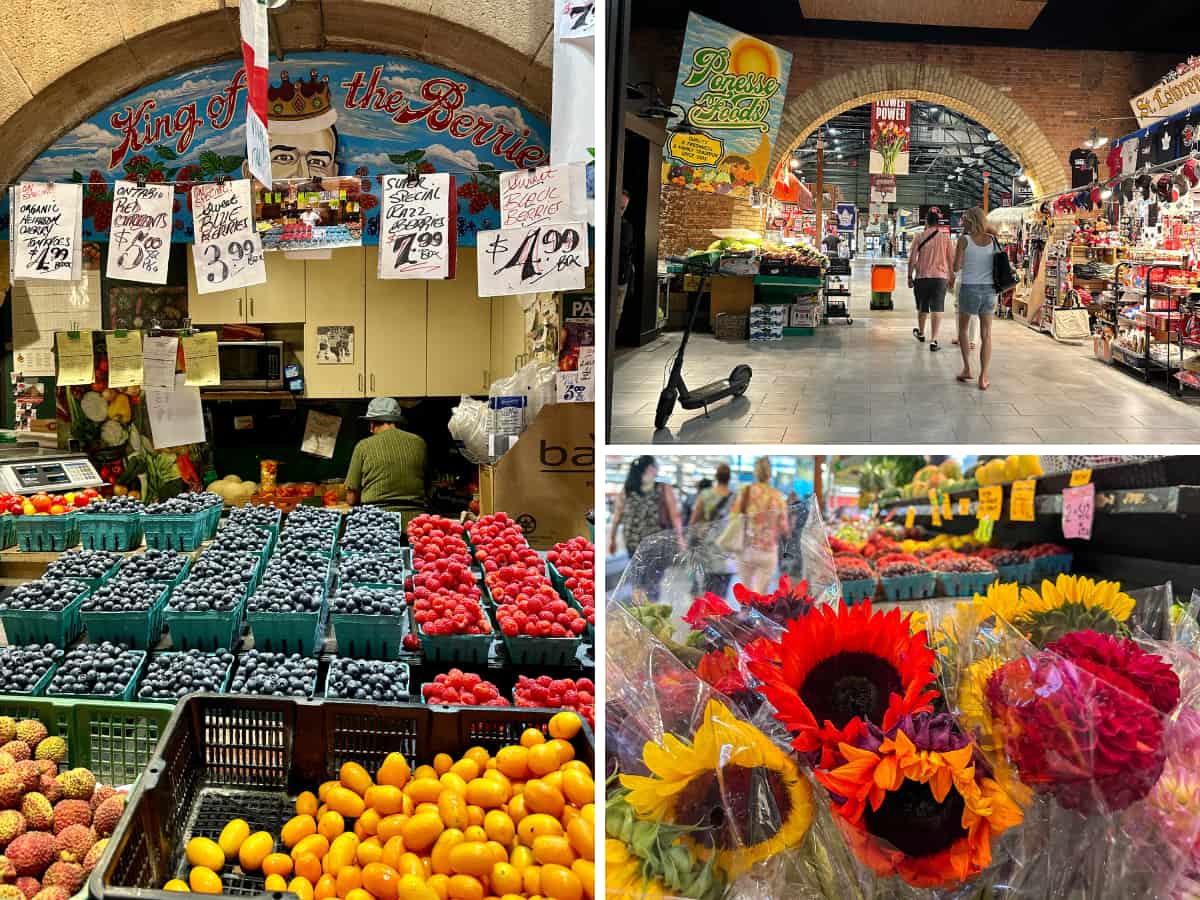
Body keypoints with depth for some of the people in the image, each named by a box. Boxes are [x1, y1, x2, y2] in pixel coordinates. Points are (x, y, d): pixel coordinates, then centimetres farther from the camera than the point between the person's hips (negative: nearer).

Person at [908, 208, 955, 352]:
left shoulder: (920, 237, -1)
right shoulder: (945, 237, 1)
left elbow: (912, 259, -2)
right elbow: (952, 260, 4)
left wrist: (910, 277, 6)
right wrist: (951, 278, 14)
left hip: (922, 277, 1)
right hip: (940, 277, -1)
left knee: (922, 307, 17)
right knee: (936, 309, -3)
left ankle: (921, 333, 38)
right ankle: (933, 340, -11)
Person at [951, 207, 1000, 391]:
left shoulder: (964, 240, -8)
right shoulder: (993, 239, 2)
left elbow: (956, 267, -7)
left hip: (969, 288, -2)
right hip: (989, 289, 2)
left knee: (963, 329, 19)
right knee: (986, 334, 6)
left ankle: (967, 368, 12)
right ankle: (983, 377, 0)